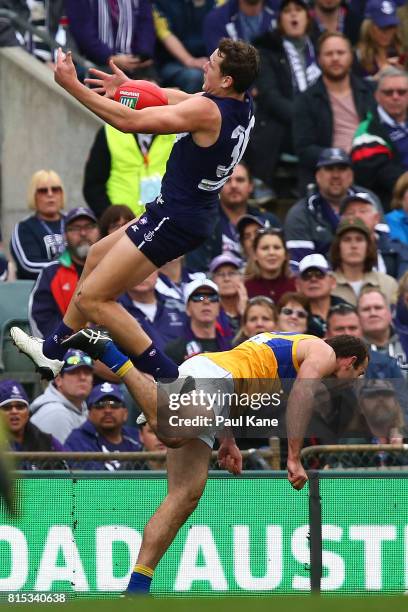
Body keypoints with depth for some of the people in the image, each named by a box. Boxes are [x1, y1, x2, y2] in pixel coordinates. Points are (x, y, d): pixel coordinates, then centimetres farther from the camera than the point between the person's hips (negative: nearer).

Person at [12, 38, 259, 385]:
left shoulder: (207, 111, -26)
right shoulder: (243, 106, 0)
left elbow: (130, 121, -24)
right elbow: (179, 100, 19)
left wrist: (72, 86, -18)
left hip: (173, 220, -10)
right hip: (195, 216, 10)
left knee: (92, 298, -4)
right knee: (97, 257, 28)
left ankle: (170, 380, -4)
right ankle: (53, 351, 41)